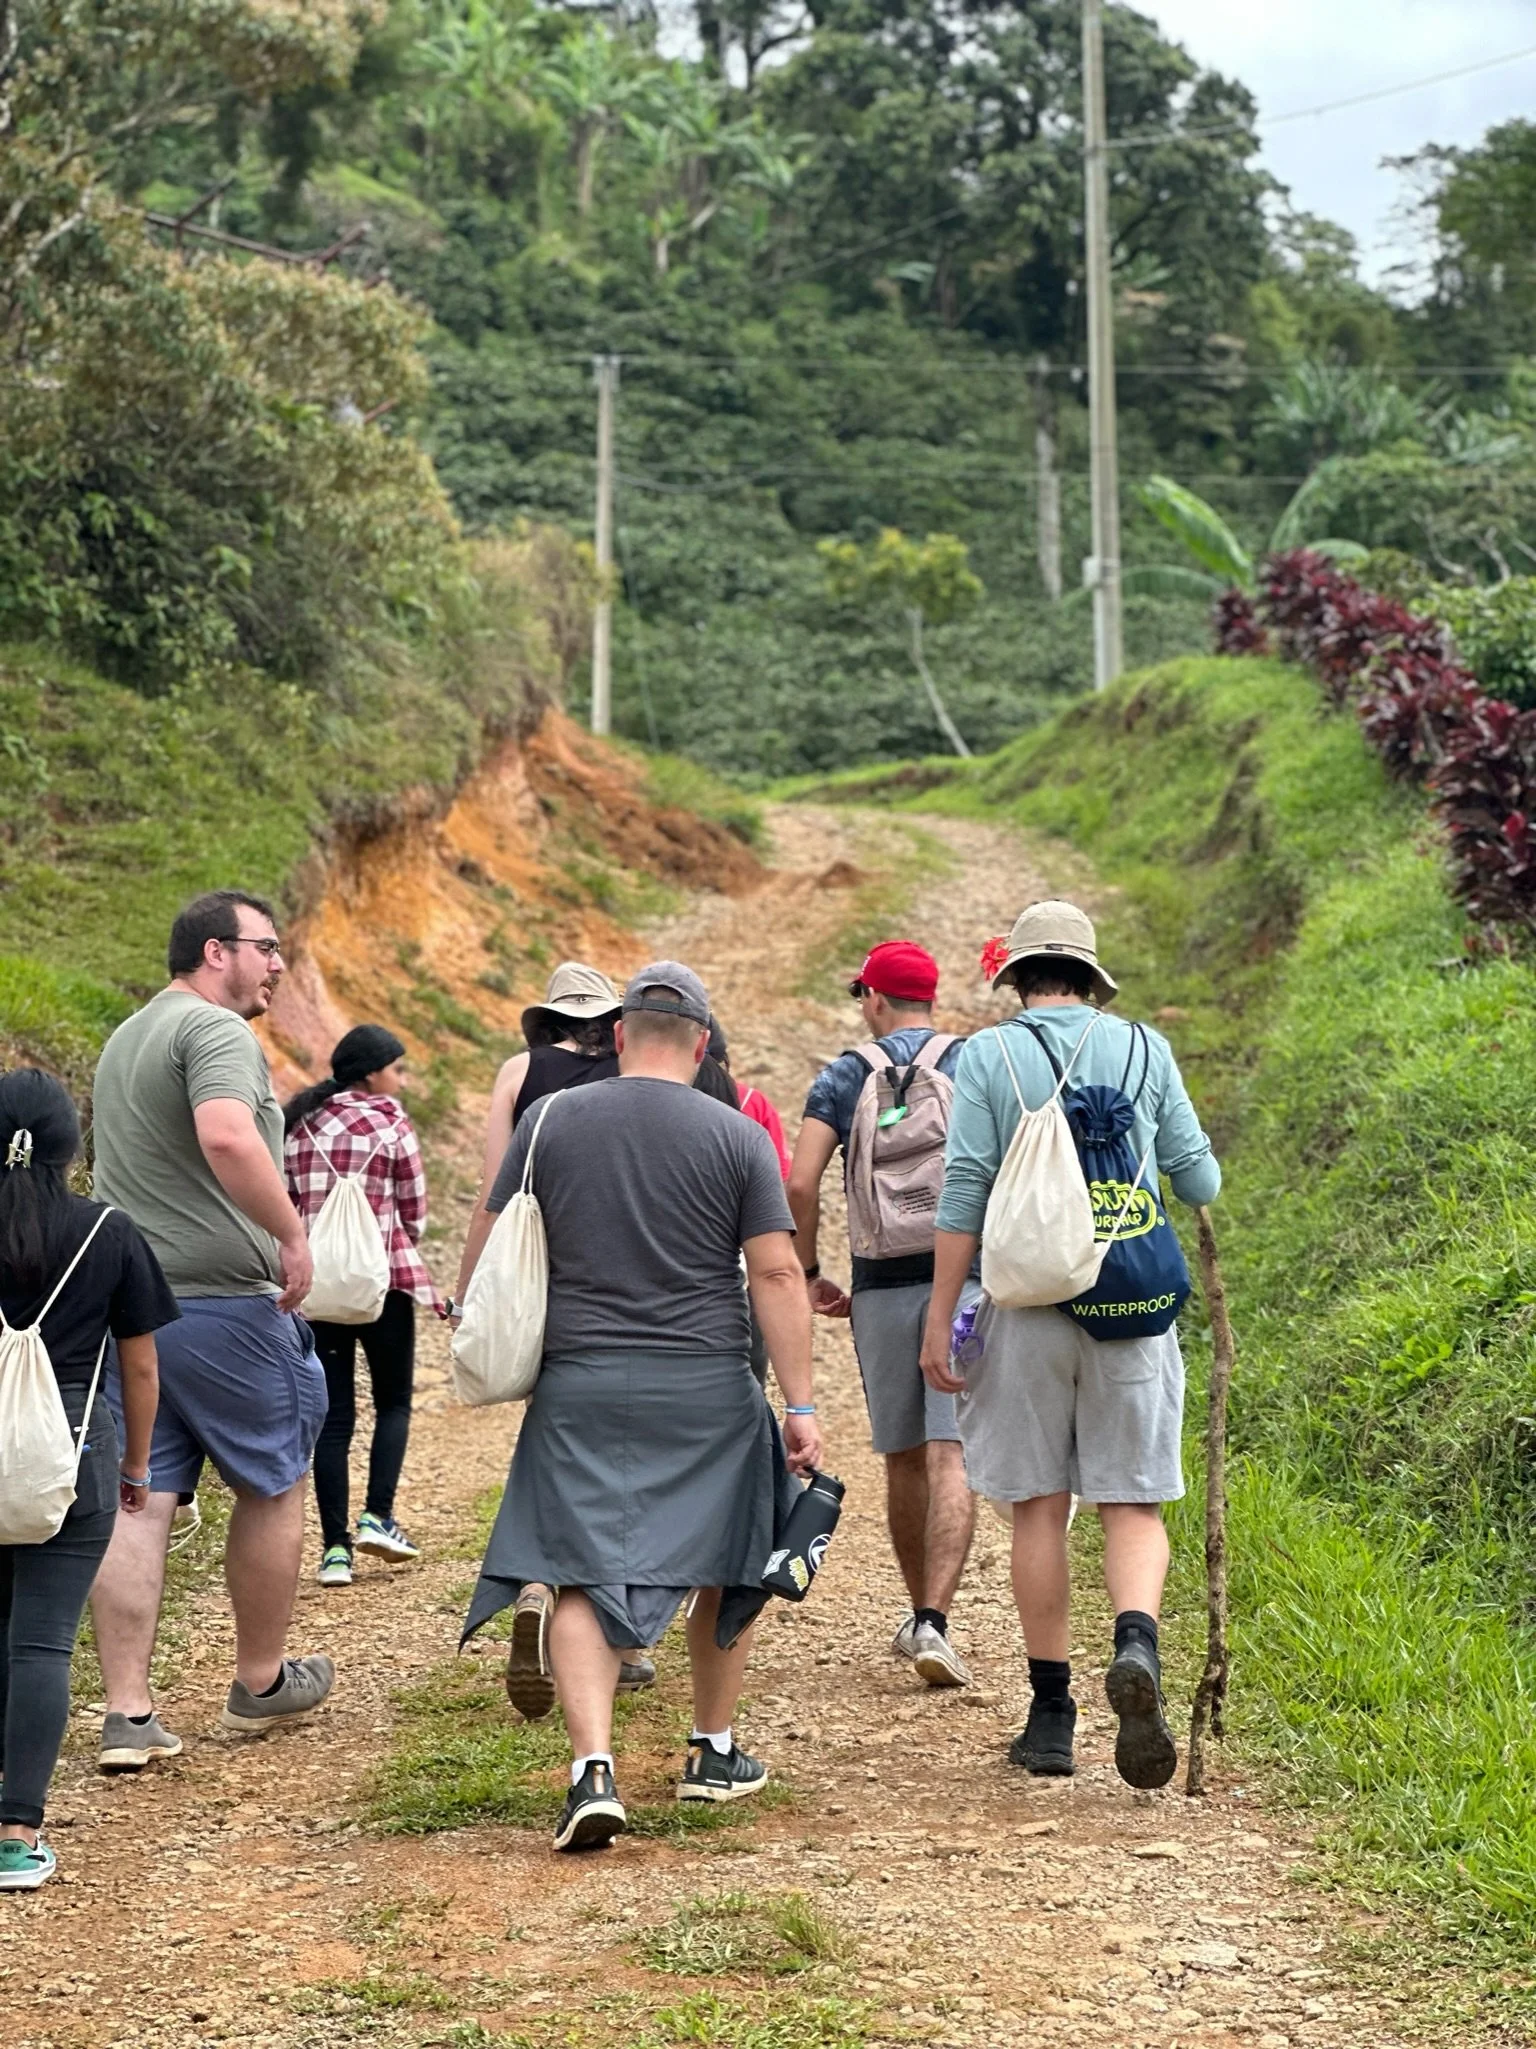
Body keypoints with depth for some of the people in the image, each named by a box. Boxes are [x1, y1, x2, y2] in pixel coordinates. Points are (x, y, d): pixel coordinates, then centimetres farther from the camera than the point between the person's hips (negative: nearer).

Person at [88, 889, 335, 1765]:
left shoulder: (125, 1039, 19)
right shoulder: (217, 1032, -13)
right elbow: (227, 1137, -31)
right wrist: (293, 1233, -23)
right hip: (222, 1301, -8)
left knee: (136, 1502, 4)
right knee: (275, 1486, 10)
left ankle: (128, 1713, 1)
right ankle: (261, 1685, 22)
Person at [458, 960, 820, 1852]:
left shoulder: (551, 1123, 3)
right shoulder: (738, 1137, -1)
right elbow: (777, 1274, -7)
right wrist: (802, 1405, -5)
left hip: (581, 1385, 0)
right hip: (708, 1388, 0)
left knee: (584, 1578, 1)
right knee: (726, 1564, 19)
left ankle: (594, 1767, -16)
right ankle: (715, 1752, 29)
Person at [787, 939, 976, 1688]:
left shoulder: (843, 1078, 4)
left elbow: (799, 1186, -7)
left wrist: (809, 1275, 5)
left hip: (881, 1285, 1)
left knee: (903, 1460, 14)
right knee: (950, 1460, -6)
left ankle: (921, 1614, 27)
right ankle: (933, 1623, -19)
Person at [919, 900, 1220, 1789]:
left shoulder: (989, 1055, 0)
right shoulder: (1145, 1048, 5)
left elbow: (966, 1191, -6)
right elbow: (1200, 1182, 5)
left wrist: (939, 1319, -3)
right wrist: (1178, 1154, 29)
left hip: (1028, 1301, 0)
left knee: (1040, 1509, 7)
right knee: (1134, 1504, 5)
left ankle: (1051, 1713, 11)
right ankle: (1137, 1646, -23)